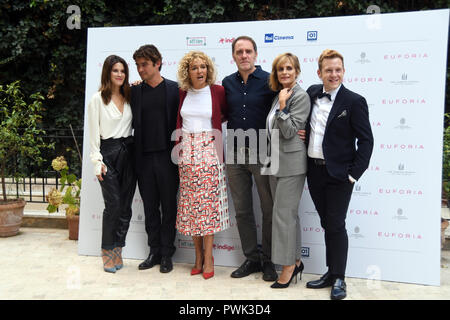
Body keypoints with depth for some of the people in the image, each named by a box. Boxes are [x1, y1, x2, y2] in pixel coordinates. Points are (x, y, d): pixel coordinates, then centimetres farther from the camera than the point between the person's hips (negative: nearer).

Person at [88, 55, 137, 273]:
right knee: (113, 204, -8)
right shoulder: (98, 99, 1)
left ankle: (117, 251, 16)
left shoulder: (129, 97, 13)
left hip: (128, 151, 4)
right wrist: (97, 160, -8)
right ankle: (107, 253, 8)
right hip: (108, 152, -4)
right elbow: (93, 133, -2)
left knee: (126, 206, 4)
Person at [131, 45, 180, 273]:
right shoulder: (135, 91, 10)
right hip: (144, 158, 3)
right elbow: (133, 122, 12)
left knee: (169, 207, 5)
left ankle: (167, 254, 18)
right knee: (150, 208, 11)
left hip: (167, 157, -3)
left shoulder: (174, 89, 0)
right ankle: (154, 252, 24)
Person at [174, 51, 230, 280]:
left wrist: (214, 122, 4)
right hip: (187, 152, 3)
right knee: (190, 203, 5)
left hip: (209, 152, -3)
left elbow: (229, 114, 12)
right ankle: (198, 256, 18)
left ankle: (208, 258, 9)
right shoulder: (182, 93, 8)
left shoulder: (218, 91, 0)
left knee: (208, 203, -3)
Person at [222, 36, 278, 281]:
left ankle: (268, 260, 22)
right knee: (242, 210, 11)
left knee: (269, 210, 5)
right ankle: (251, 258, 26)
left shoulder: (268, 81, -4)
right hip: (235, 154, 4)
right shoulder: (227, 83, 9)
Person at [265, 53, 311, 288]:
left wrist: (282, 106, -20)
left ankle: (288, 266, 7)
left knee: (283, 213, -5)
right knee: (289, 213, 13)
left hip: (291, 163, -8)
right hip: (277, 161, 8)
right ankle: (296, 261, 25)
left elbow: (289, 132, -17)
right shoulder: (279, 95, 14)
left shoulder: (301, 96, -11)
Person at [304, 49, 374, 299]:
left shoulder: (354, 101, -8)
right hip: (315, 171, 5)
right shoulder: (312, 93, 8)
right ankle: (331, 273, 27)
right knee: (327, 224, 14)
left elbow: (366, 140, -8)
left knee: (336, 225, 0)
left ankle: (339, 279, 16)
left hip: (339, 174, -5)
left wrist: (354, 173, -13)